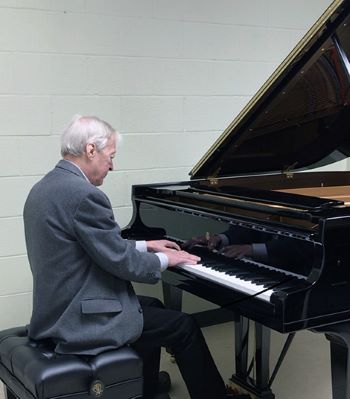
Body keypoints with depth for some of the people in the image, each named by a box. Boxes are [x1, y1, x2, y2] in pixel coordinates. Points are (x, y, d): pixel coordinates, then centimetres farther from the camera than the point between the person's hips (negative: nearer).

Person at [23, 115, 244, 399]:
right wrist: (164, 260, -3)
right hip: (82, 321, -10)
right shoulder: (84, 195, -24)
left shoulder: (45, 188, 8)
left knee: (153, 307, 27)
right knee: (184, 326, 6)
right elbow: (121, 262, -20)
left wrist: (145, 246, 16)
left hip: (57, 311, 10)